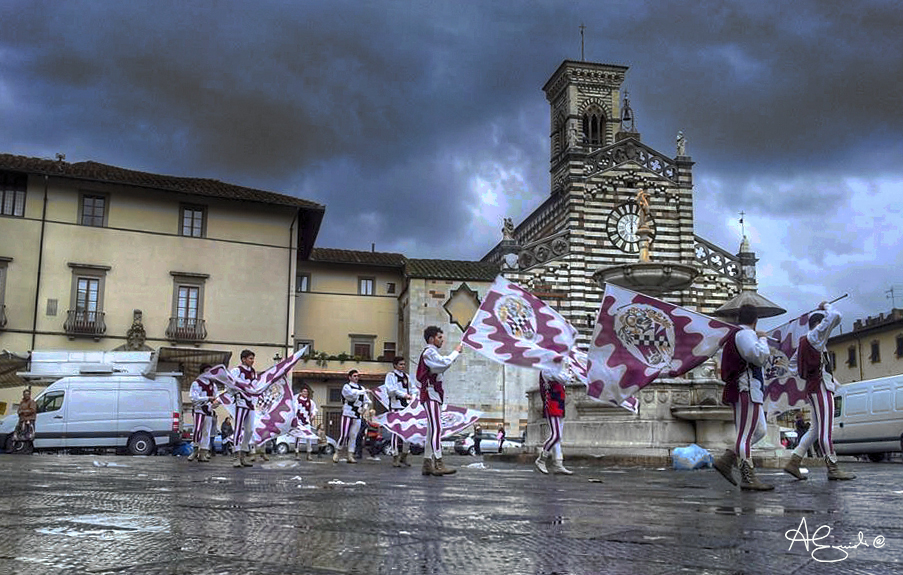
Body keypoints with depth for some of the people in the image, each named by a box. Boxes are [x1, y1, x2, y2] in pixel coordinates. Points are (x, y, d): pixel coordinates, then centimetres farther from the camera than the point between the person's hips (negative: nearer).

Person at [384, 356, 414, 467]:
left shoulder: (406, 376, 22)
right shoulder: (391, 375, 0)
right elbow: (391, 390, -12)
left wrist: (411, 396, 8)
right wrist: (404, 395, -17)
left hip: (406, 406, 7)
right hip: (396, 406, -7)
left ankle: (404, 457, 15)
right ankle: (395, 458, -7)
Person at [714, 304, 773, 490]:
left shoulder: (733, 336, 22)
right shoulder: (745, 334, -10)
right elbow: (760, 357, -25)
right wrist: (762, 339, -8)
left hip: (751, 392, 10)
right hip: (746, 390, -10)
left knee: (759, 431, 12)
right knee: (746, 434, -10)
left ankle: (726, 460, 8)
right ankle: (748, 478, -9)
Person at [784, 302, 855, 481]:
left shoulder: (804, 342, 19)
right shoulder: (813, 336, -7)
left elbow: (793, 364, 28)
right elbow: (835, 317, -15)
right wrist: (826, 306, 3)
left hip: (813, 387, 10)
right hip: (820, 387, -10)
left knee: (816, 429, 10)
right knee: (825, 429, -8)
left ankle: (793, 462, 5)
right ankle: (833, 469, -7)